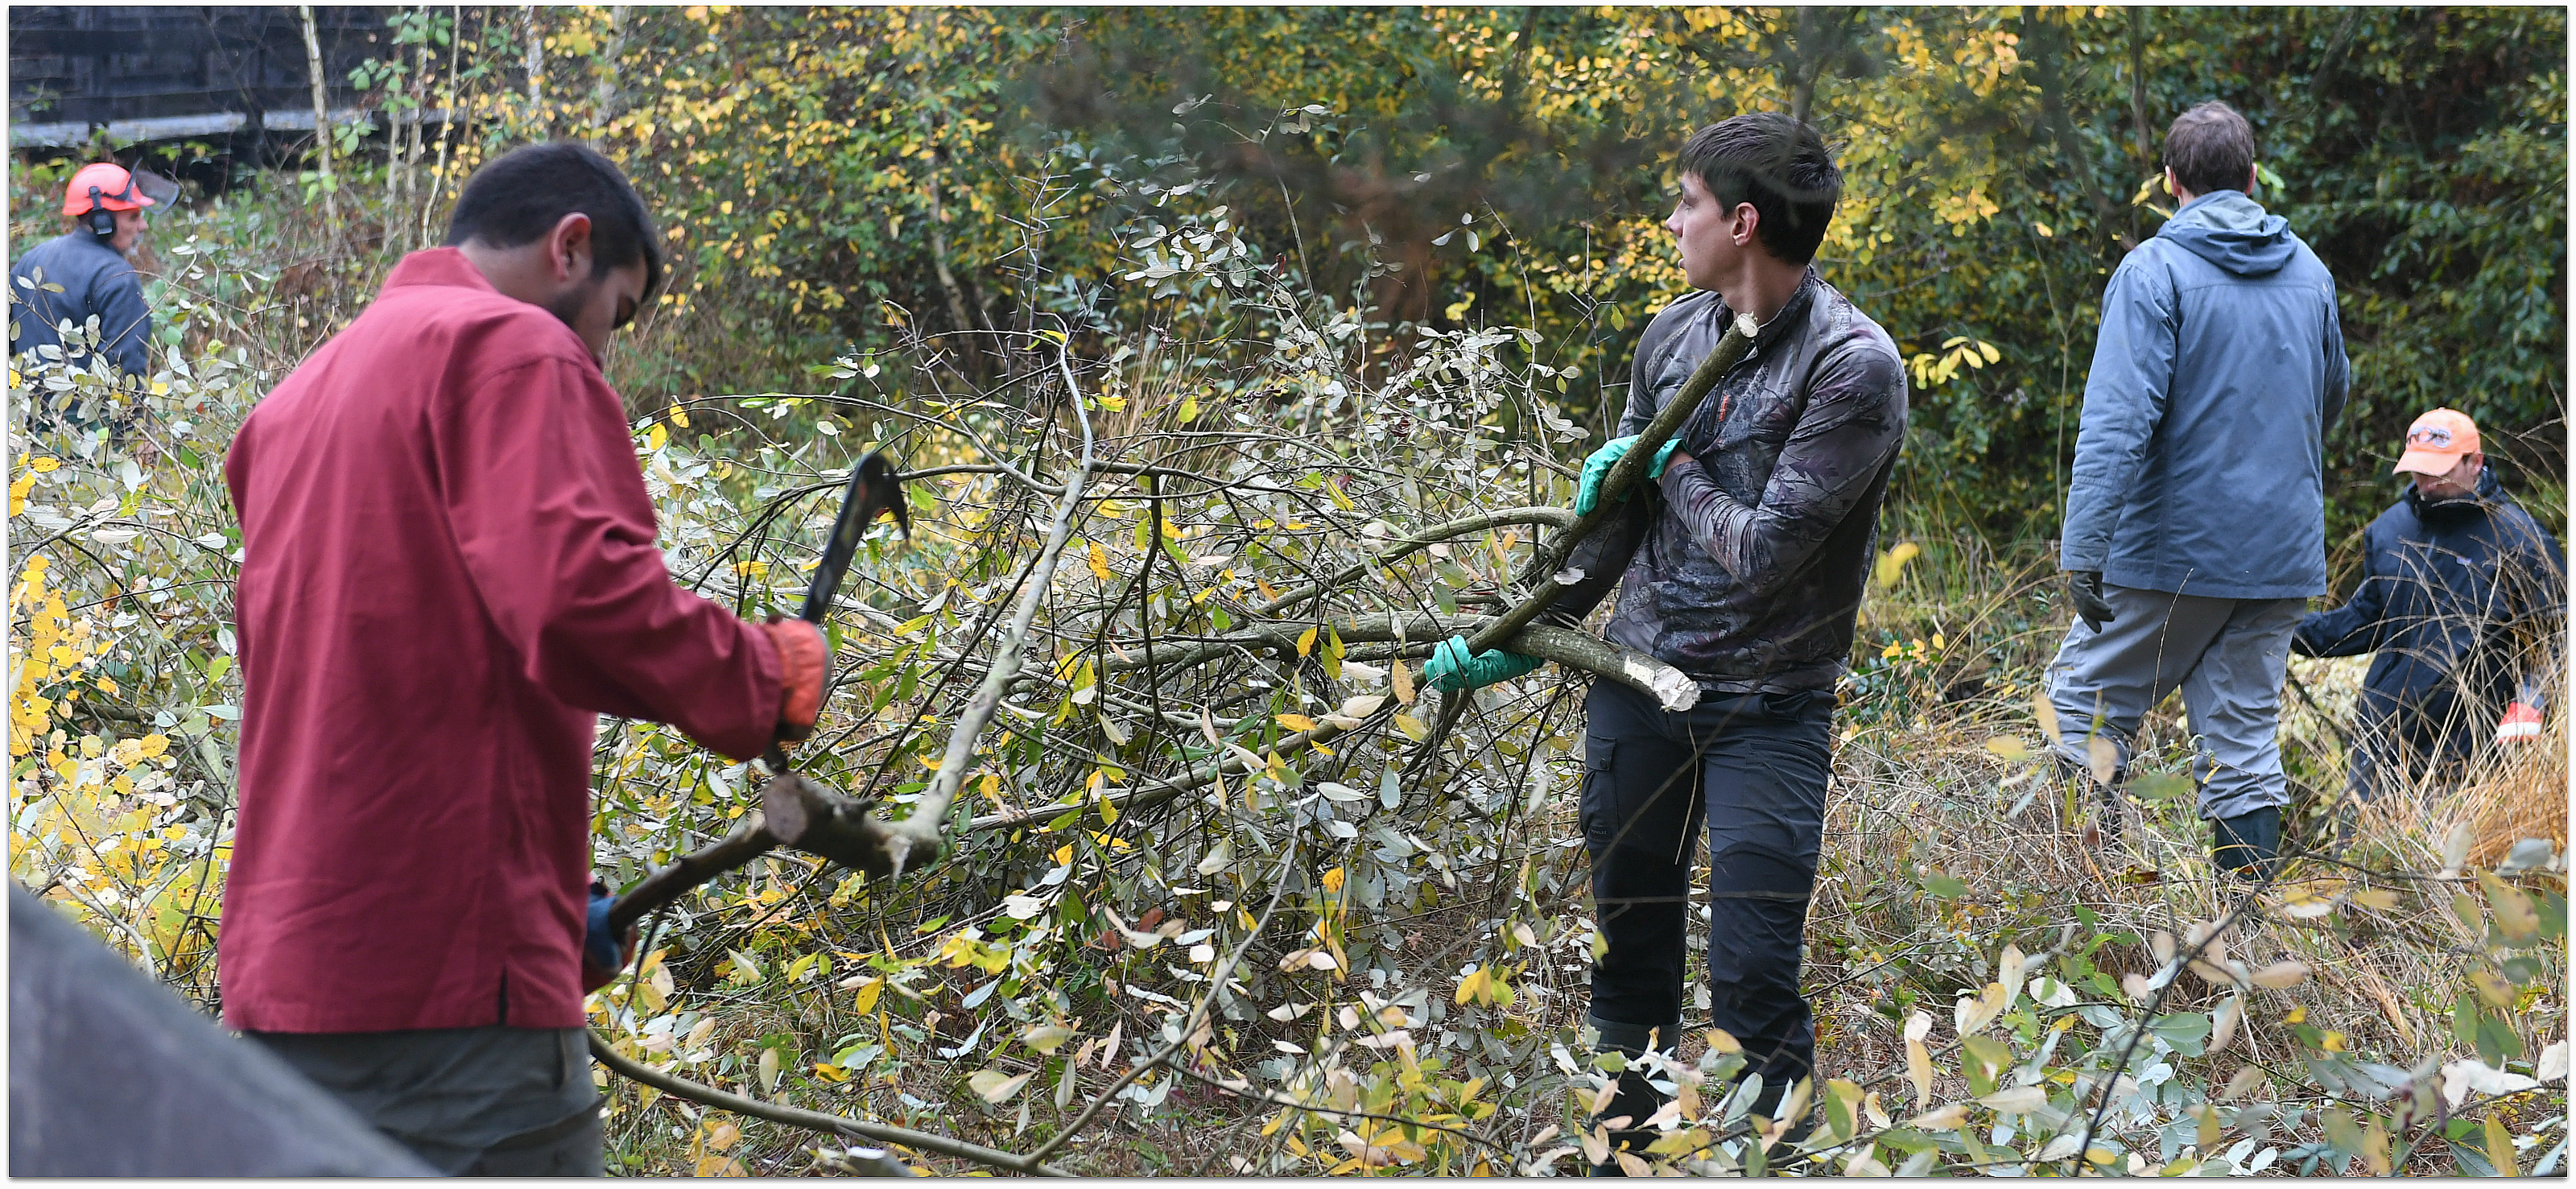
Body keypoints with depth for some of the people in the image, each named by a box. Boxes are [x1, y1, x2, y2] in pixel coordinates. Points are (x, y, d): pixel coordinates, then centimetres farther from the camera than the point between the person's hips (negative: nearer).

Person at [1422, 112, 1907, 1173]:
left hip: (1768, 707, -6)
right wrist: (1523, 639, 14)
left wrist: (1676, 468, -5)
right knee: (1628, 952, 15)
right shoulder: (1673, 335, 4)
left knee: (1752, 983, -5)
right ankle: (1624, 1158, 31)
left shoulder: (1854, 367, -16)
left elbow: (1761, 551, -21)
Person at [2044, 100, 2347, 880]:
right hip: (2284, 552, 5)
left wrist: (2084, 547, -23)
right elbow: (2330, 401, 24)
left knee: (2086, 702, 6)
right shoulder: (2310, 273, 9)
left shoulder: (2155, 271, -10)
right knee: (2245, 735, 9)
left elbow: (2119, 418, -20)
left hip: (2176, 545, -5)